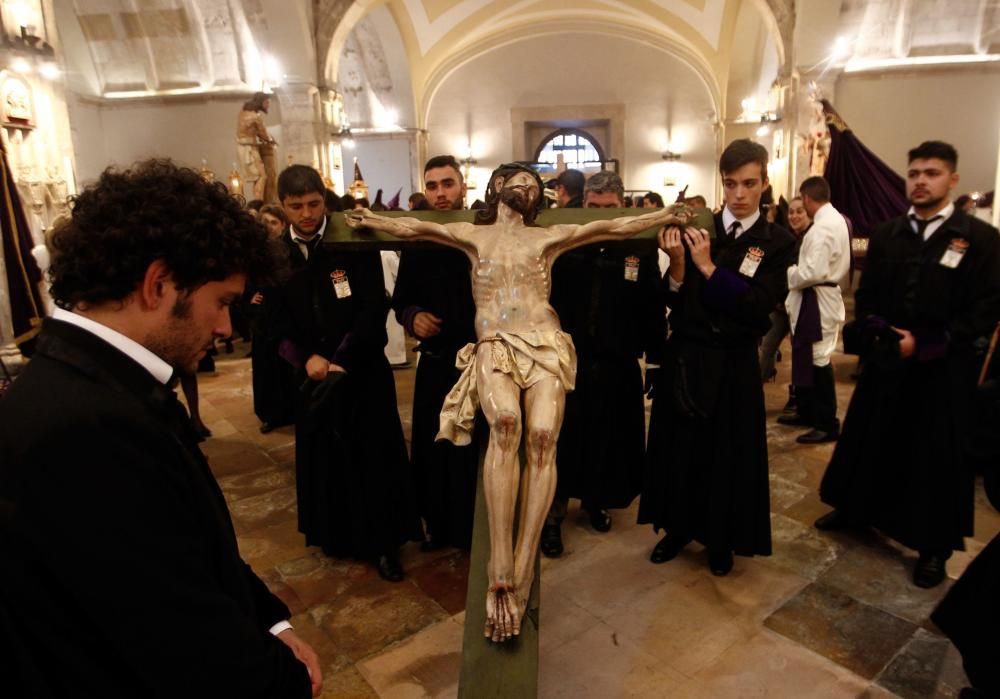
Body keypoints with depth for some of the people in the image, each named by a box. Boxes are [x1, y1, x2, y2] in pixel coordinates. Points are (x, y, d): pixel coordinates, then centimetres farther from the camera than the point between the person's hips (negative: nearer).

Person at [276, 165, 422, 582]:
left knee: (374, 454, 2)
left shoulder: (355, 245, -7)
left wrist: (342, 360, -17)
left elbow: (373, 309, -12)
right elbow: (275, 320, 2)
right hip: (312, 373, 3)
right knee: (323, 455, 12)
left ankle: (382, 542, 16)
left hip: (364, 369, -3)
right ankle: (335, 535, 32)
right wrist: (305, 358, -13)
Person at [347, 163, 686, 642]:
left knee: (543, 436, -26)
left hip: (544, 345, 1)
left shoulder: (547, 238, 21)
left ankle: (520, 576, -25)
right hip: (493, 348, -1)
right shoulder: (473, 235, 22)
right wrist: (371, 220, 4)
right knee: (505, 422, -33)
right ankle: (500, 574, -31)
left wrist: (667, 215, 15)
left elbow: (615, 227, 17)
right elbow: (410, 228, 15)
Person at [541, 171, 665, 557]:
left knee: (609, 441, 15)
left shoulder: (641, 250, -3)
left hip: (618, 368, 1)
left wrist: (657, 360, 1)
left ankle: (596, 500, 39)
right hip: (567, 363, -1)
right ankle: (553, 514, 25)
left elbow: (653, 309, -1)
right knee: (561, 443, 8)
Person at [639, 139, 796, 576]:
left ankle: (721, 539, 31)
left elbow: (758, 309, -14)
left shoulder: (778, 242, -3)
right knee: (680, 445, 11)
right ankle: (679, 528, 32)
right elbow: (674, 301, -3)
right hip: (685, 355, 2)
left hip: (733, 364, -1)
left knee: (727, 450, 10)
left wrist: (709, 267, -20)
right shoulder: (697, 229, 0)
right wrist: (677, 264, -22)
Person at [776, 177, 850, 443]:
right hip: (820, 296, 10)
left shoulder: (823, 226, -20)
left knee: (819, 360, -3)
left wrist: (789, 274, -10)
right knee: (806, 357, 18)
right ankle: (807, 412, 31)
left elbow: (813, 272, -26)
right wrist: (797, 269, 10)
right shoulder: (834, 219, 12)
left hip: (817, 299, -10)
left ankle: (828, 424, 7)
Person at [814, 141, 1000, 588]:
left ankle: (934, 547, 22)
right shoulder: (886, 235, 7)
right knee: (869, 442, 15)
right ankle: (853, 509, 35)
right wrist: (878, 334, -9)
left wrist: (925, 344, -17)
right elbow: (865, 296, 9)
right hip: (884, 362, 4)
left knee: (937, 458, 7)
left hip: (944, 371, -3)